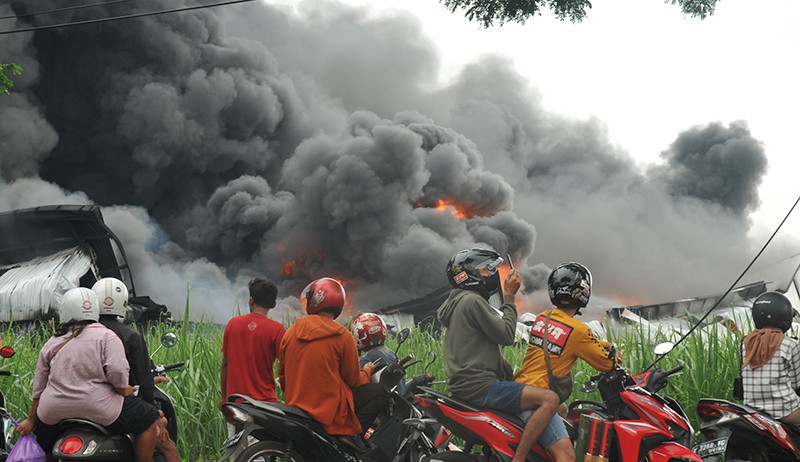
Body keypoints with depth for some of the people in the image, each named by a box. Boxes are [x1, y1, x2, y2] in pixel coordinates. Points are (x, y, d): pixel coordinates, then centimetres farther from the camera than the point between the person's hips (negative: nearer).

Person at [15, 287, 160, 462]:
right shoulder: (106, 336, -1)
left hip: (53, 413, 5)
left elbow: (39, 388, 16)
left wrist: (31, 420, 24)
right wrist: (124, 390, 2)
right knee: (149, 418, 10)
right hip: (98, 409, -5)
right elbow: (117, 371, -17)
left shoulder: (51, 344, 13)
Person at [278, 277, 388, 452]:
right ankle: (352, 432, -9)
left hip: (295, 407, 6)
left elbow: (282, 375, 10)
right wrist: (367, 371, 19)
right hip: (332, 411, -6)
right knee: (380, 392, 5)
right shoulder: (342, 336, -10)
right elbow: (353, 380, -3)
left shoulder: (291, 332, 2)